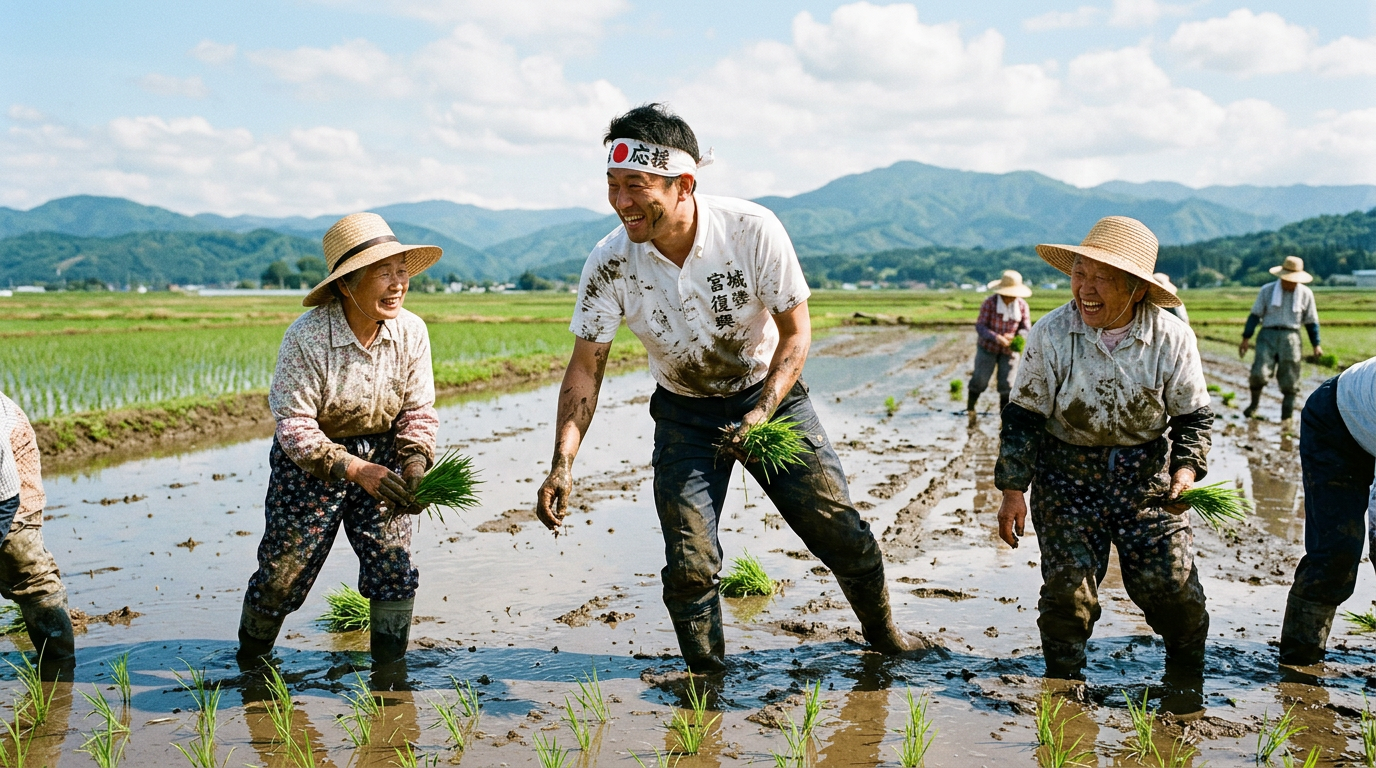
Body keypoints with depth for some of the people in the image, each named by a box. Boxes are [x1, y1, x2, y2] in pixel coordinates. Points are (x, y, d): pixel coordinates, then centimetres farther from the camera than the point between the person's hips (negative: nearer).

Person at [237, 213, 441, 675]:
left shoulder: (411, 332, -13)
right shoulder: (307, 337, -25)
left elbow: (418, 411, -5)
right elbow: (294, 425, -24)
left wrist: (415, 462, -23)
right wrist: (354, 470, -34)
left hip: (380, 456, 3)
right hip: (309, 463, -3)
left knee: (393, 565, -6)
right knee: (284, 571, 6)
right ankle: (250, 664, 34)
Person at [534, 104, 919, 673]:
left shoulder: (753, 230, -25)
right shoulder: (609, 264, -21)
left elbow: (796, 331, -14)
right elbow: (585, 368, -13)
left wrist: (763, 415, -28)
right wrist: (562, 465, -25)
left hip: (769, 393, -1)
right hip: (685, 413, 1)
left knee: (842, 534, -2)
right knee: (689, 565, -9)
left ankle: (884, 636, 28)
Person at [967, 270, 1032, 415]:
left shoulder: (1022, 306, -7)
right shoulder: (989, 303, -15)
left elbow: (1026, 329, -6)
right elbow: (980, 326, -16)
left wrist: (1014, 337, -28)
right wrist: (996, 337, -33)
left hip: (1009, 350, 2)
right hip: (988, 347, -2)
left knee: (1007, 383, 3)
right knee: (980, 379, -1)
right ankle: (970, 406, 20)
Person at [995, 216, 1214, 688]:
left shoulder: (1173, 338, -10)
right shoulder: (1051, 334, -12)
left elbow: (1194, 415, 1)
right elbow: (1023, 415, -4)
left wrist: (1187, 468, -17)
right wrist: (1013, 489, -7)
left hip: (1149, 476, 1)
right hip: (1067, 476, 0)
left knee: (1170, 582, -4)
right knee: (1067, 586, -6)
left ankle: (1186, 674, 27)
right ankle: (1062, 679, 21)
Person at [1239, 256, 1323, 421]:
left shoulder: (1306, 294, 8)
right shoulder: (1267, 290, 4)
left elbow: (1311, 321, 14)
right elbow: (1255, 314, 6)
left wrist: (1316, 344, 11)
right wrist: (1246, 338, 0)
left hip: (1290, 338, 1)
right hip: (1268, 335, -1)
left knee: (1289, 380, 0)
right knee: (1259, 373, -17)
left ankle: (1286, 415, 10)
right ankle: (1254, 405, 6)